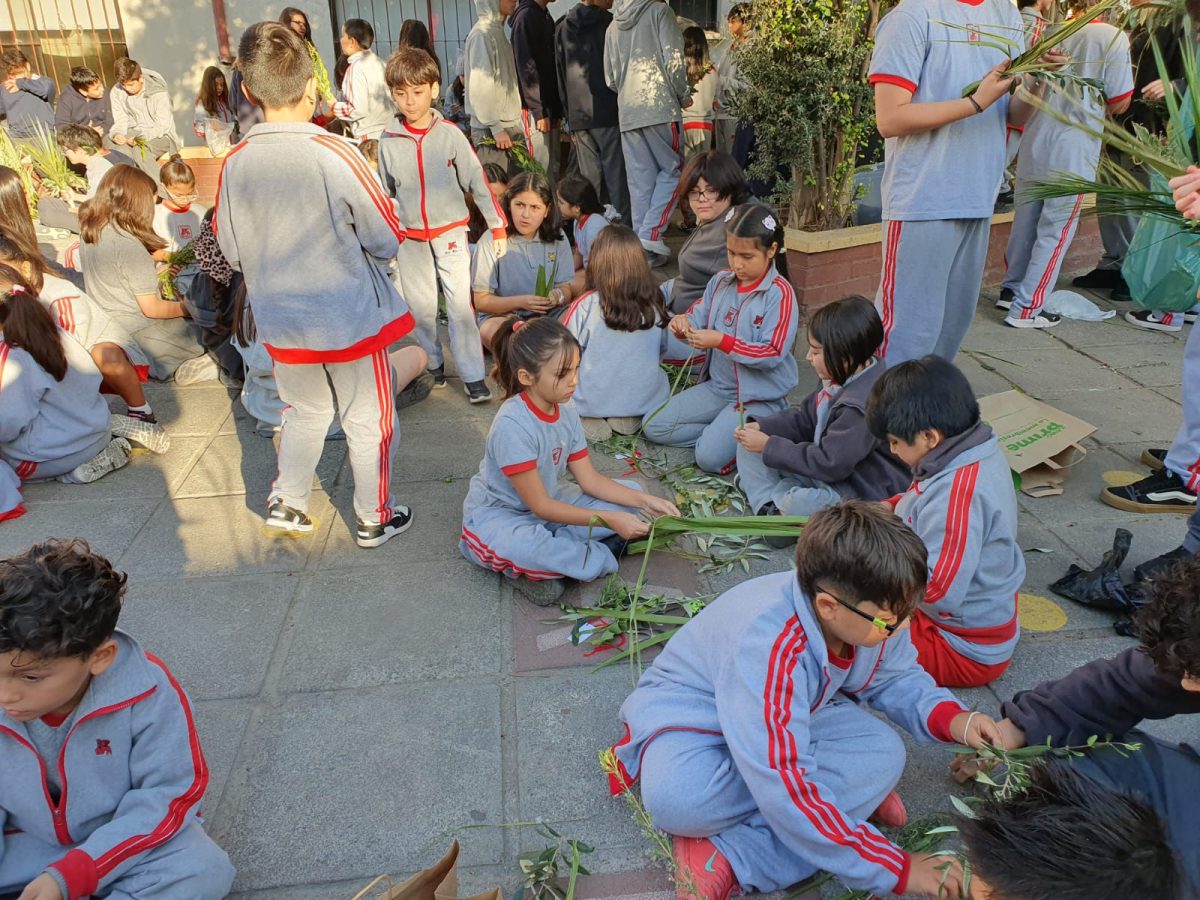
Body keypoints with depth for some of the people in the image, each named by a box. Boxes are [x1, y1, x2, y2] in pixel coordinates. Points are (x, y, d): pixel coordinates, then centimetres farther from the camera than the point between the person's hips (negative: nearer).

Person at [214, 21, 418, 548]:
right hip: (351, 317, -4)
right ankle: (374, 519, 26)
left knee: (305, 411, 25)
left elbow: (231, 250, 3)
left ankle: (286, 502, 33)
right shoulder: (335, 155, -20)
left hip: (282, 321, 4)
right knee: (368, 422, 13)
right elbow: (386, 239, -14)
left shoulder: (236, 164, -8)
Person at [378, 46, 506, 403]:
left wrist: (497, 225, -6)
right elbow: (385, 194, 11)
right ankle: (432, 366, 24)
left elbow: (477, 180, -4)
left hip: (450, 230, -2)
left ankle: (473, 376, -3)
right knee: (420, 307, 9)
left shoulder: (449, 134, -5)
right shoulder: (389, 142, 1)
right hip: (409, 237, 3)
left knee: (460, 303, -8)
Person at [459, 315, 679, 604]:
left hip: (548, 500, 9)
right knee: (524, 545, -43)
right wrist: (609, 519, -27)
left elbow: (589, 480, 0)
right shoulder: (511, 425, -28)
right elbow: (540, 506, -24)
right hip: (497, 514, -8)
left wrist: (645, 501, -13)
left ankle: (546, 551, -12)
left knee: (630, 495, -1)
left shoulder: (566, 410, -4)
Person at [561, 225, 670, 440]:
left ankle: (589, 421, 0)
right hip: (644, 397, 2)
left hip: (594, 399, -2)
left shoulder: (587, 305, -17)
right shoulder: (654, 303, -7)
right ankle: (630, 417, 7)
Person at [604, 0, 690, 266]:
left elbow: (610, 79, 18)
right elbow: (674, 61, -8)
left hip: (628, 113, 5)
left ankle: (643, 248, 5)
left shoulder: (613, 26, 17)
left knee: (639, 181, 6)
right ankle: (650, 234, -8)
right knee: (672, 169, 5)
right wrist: (684, 95, 6)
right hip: (660, 108, -5)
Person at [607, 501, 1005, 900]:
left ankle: (727, 860, -20)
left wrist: (953, 719, -18)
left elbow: (897, 680, 3)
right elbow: (784, 791, -42)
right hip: (694, 712, -7)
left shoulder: (871, 614, -18)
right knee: (676, 797, -40)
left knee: (883, 752, -22)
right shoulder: (766, 647, -41)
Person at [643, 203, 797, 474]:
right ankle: (722, 431, 5)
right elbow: (697, 321, 8)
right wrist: (683, 325, -17)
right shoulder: (720, 282, 3)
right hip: (717, 385, 7)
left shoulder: (779, 293, -15)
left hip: (759, 396, -7)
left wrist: (722, 341, -27)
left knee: (710, 457, -25)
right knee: (653, 427, 0)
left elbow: (773, 354, -20)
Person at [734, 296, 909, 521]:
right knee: (748, 449, 5)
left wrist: (769, 446, -21)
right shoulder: (841, 379, 0)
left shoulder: (863, 405, -29)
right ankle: (770, 509, -11)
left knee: (798, 505, -40)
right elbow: (804, 419, 12)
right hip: (827, 469, 10)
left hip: (863, 493, -10)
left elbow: (830, 464, -28)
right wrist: (761, 427, -5)